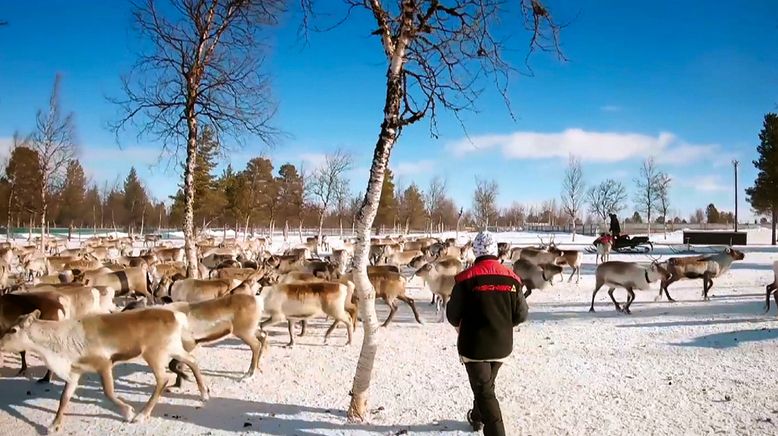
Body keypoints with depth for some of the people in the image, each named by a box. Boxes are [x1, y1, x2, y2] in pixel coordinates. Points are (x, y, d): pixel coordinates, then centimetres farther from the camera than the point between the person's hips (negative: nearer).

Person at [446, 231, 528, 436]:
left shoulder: (467, 278, -17)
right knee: (486, 384, 27)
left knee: (484, 391, 3)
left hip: (474, 345, -5)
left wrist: (459, 325, 13)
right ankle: (477, 417, 49)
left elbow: (453, 314, -10)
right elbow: (521, 314, 1)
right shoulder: (512, 278, -6)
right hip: (502, 345, 5)